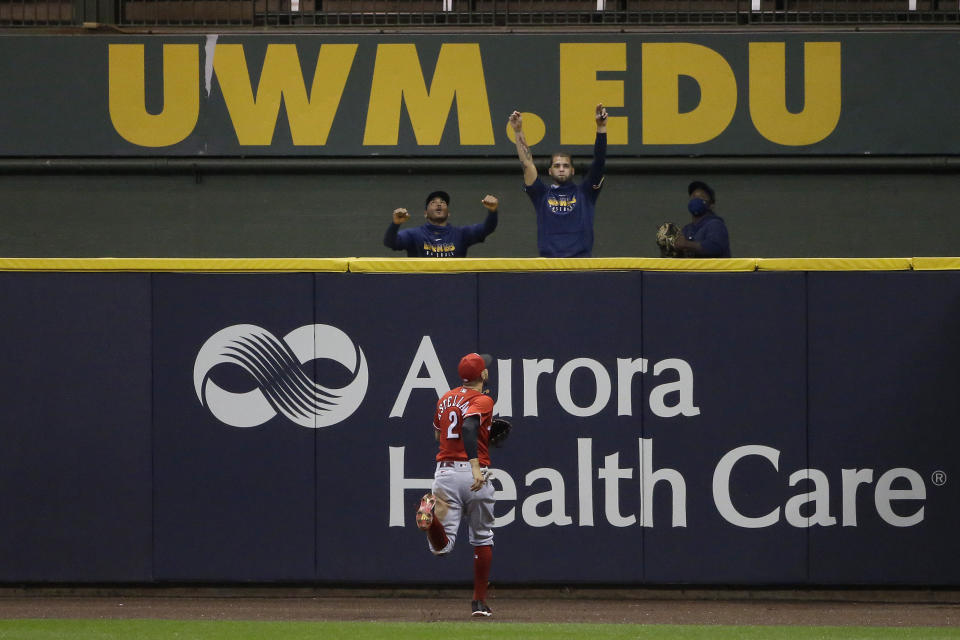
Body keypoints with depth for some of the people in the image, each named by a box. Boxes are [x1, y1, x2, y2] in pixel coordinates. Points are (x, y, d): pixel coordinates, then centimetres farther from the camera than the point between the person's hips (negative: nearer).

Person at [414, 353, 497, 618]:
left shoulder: (445, 399, 17)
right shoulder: (482, 400, -4)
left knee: (442, 546, -5)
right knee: (482, 538, 15)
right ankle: (479, 602, 17)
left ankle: (431, 515, -37)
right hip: (473, 474, -4)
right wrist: (475, 466, -33)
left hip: (444, 472, 4)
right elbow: (469, 428, -23)